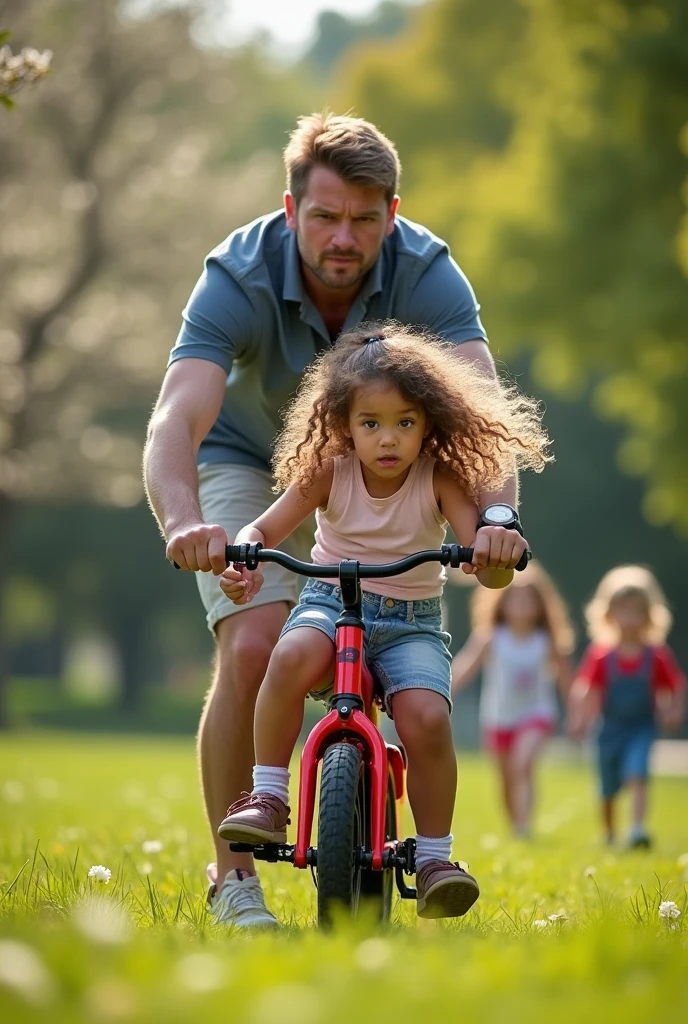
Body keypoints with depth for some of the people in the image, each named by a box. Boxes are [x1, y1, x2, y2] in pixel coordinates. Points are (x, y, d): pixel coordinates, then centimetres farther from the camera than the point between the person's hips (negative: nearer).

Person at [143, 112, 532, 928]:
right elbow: (176, 421, -44)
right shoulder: (239, 278, -31)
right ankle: (233, 877, -11)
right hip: (247, 464, -2)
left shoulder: (426, 273, -28)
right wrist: (183, 524, -64)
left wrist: (493, 516, -60)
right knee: (253, 649, -21)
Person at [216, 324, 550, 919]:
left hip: (410, 623, 0)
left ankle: (434, 859, -11)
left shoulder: (440, 480, -8)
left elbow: (491, 573, -16)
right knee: (293, 657, -36)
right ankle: (268, 799, -22)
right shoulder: (329, 473, -4)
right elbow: (264, 528, -6)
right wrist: (243, 557, -31)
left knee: (427, 720, -28)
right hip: (331, 603, 0)